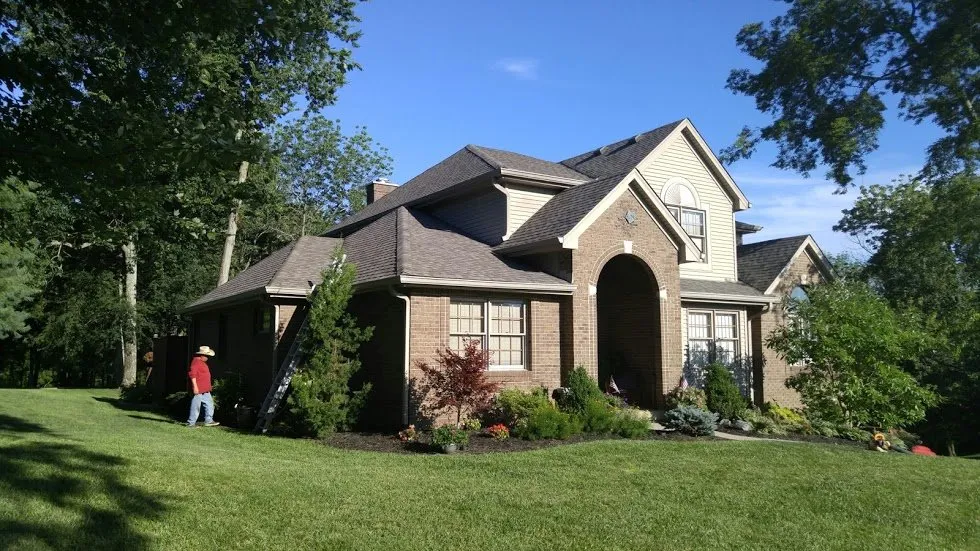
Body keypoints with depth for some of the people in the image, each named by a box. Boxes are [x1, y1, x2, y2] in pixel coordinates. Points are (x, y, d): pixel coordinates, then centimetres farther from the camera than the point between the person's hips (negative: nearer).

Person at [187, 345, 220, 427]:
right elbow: (192, 374, -22)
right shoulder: (196, 362, -14)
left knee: (209, 404, 11)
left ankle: (208, 421, 16)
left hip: (205, 390, 10)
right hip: (198, 390, -10)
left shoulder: (202, 362, 18)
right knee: (196, 406, -4)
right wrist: (195, 386, -25)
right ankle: (191, 423, 4)